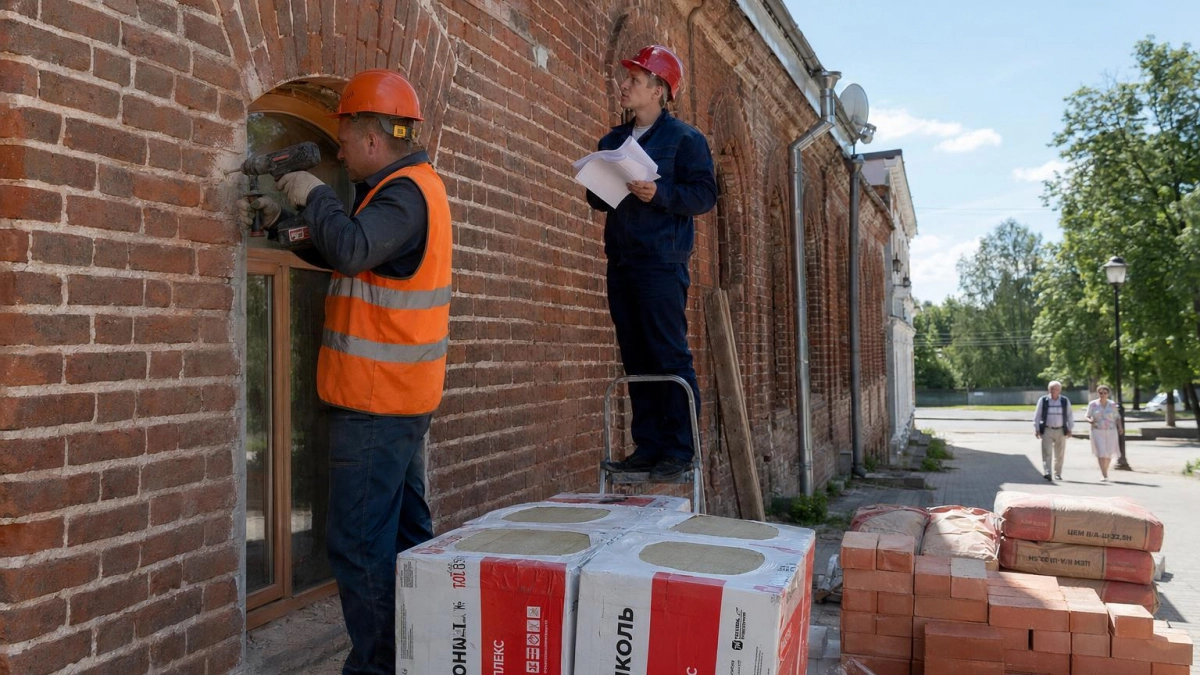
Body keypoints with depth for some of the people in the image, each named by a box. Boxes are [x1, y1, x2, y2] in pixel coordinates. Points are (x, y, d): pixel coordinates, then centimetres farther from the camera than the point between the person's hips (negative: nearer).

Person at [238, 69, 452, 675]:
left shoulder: (404, 192, -14)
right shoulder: (411, 186, 18)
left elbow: (351, 250, -30)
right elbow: (357, 254, 24)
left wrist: (314, 194, -13)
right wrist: (285, 220, 14)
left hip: (375, 401, -11)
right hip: (402, 397, 11)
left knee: (360, 546, -6)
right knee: (406, 531, 17)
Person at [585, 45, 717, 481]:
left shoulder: (684, 138, 0)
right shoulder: (613, 141, 21)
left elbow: (705, 194, -7)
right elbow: (597, 195, 24)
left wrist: (659, 193, -20)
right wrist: (599, 193, 2)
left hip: (661, 261, -7)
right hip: (620, 261, 7)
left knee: (670, 356, -7)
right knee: (636, 358, 7)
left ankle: (679, 450, -1)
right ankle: (648, 445, 13)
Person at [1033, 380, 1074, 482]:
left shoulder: (1065, 401, 5)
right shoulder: (1043, 400, 0)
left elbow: (1069, 415, 11)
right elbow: (1037, 415, 3)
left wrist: (1069, 429, 7)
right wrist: (1037, 429, -1)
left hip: (1060, 431, 2)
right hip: (1047, 430, -2)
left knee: (1059, 454, 7)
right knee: (1047, 452, -12)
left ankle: (1057, 474, 17)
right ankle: (1047, 473, -19)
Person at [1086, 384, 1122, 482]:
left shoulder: (1112, 405, 6)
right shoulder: (1092, 404, 2)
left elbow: (1117, 418, 9)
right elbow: (1087, 416, 6)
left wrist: (1120, 427, -8)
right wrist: (1090, 420, -17)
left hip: (1111, 431, 2)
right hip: (1097, 431, -2)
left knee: (1109, 453, 4)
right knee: (1101, 452, -13)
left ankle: (1105, 472, 25)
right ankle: (1104, 475, -13)